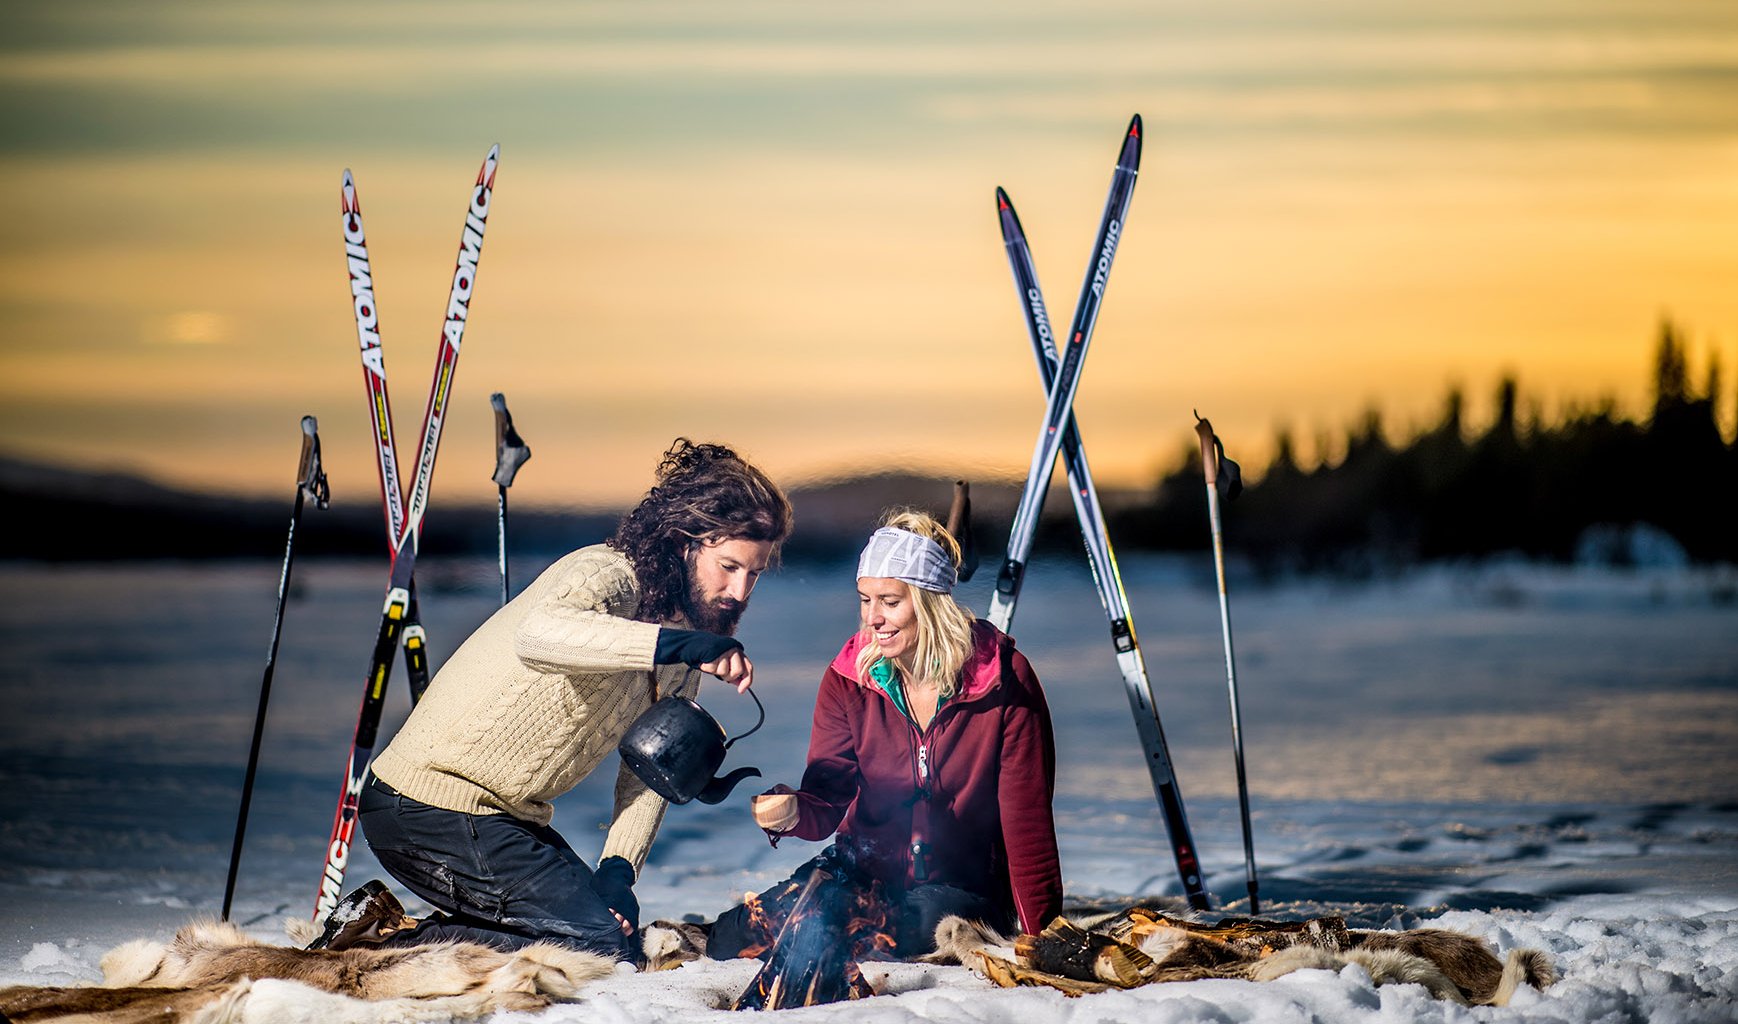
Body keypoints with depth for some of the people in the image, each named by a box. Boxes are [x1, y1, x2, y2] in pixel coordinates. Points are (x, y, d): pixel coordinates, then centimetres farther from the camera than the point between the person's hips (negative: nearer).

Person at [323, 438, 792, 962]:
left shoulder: (688, 626, 8)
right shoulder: (609, 574, -18)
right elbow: (538, 633, -43)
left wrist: (619, 868, -6)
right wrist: (679, 644, -49)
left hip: (510, 816, 9)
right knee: (604, 951, -14)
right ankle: (381, 948, -9)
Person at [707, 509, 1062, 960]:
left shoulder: (1003, 678, -14)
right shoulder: (848, 678, -5)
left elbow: (1026, 818, -12)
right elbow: (827, 800, -8)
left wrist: (1039, 939, -16)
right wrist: (793, 811, -33)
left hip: (963, 886, -2)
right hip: (866, 869, 2)